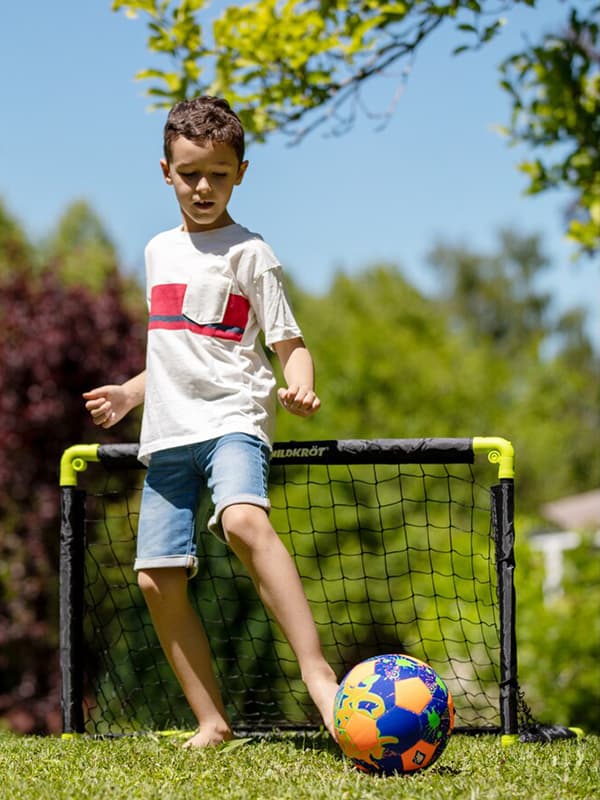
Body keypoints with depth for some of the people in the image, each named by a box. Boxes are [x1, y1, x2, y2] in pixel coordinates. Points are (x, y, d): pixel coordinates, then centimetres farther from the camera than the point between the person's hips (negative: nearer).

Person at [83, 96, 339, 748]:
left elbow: (289, 343, -1)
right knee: (157, 578, -4)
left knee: (243, 520, -35)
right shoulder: (158, 252, 20)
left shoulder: (247, 252, 2)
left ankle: (316, 670, -40)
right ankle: (212, 723, 4)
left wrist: (300, 387, -21)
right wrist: (130, 393, 20)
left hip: (233, 419, -6)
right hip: (167, 433, 6)